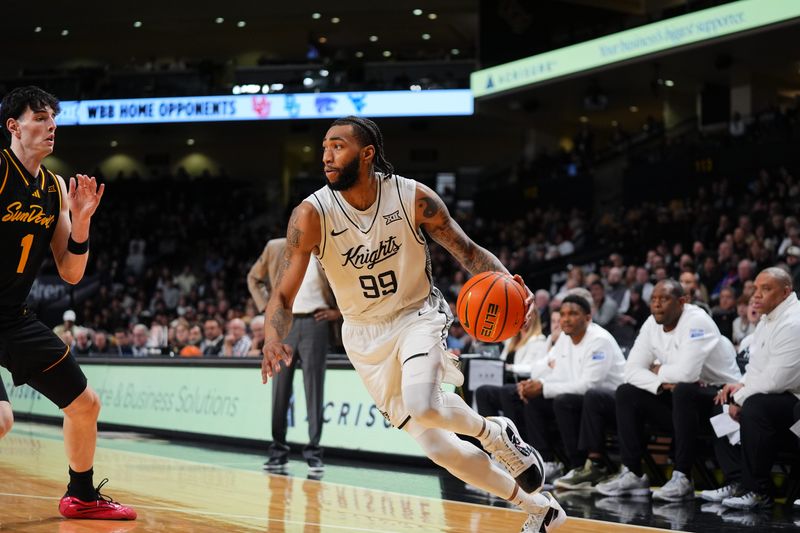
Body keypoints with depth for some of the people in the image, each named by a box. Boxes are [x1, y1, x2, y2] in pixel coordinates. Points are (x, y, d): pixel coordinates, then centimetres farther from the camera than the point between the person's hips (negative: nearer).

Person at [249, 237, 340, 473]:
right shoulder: (275, 248, 6)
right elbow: (254, 278, 19)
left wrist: (339, 311, 1)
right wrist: (265, 306, 6)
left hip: (315, 323, -2)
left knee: (314, 389, -3)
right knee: (280, 389, 4)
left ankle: (314, 452, 3)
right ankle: (278, 451, 12)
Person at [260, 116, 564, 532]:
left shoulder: (414, 198, -17)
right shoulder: (311, 215, -17)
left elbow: (467, 251, -6)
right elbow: (282, 295, -17)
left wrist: (505, 280, -27)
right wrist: (273, 340, -38)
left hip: (418, 316, -2)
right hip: (365, 336, 2)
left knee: (423, 406, -34)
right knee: (438, 448, 2)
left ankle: (494, 432, 1)